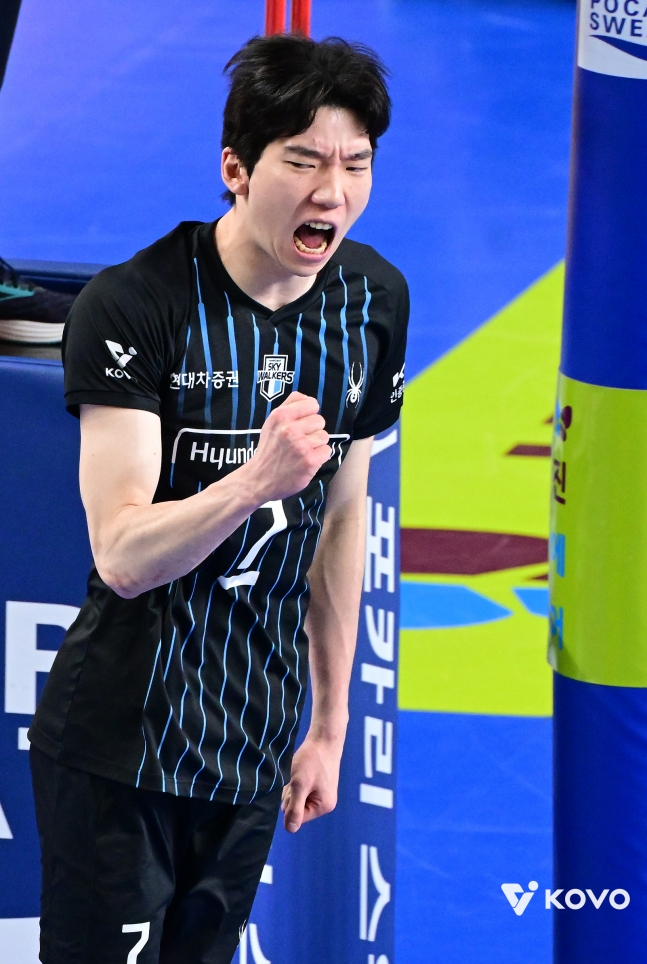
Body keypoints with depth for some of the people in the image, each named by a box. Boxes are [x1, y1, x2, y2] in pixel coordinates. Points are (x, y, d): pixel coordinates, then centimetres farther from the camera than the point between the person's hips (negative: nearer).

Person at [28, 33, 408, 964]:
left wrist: (330, 725, 17)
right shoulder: (131, 304, -15)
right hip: (119, 745, -5)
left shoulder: (376, 300, 3)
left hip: (254, 749, 5)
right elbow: (122, 556, -22)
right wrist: (259, 478, -38)